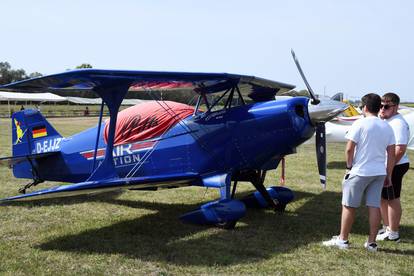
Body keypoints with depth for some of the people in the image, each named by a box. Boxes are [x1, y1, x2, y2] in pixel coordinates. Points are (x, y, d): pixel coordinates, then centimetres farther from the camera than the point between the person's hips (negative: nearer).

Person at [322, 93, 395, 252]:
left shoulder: (360, 124, -10)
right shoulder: (387, 127, 7)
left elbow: (349, 149, -13)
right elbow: (391, 154, 7)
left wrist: (349, 166, 0)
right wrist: (388, 175, 13)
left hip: (360, 171, -5)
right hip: (379, 172, 5)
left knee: (349, 205, 5)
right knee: (374, 206, 8)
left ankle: (343, 239, 12)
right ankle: (371, 242, 11)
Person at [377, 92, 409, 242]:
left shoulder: (398, 123, -19)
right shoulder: (385, 121, 13)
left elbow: (400, 149, -25)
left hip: (394, 166, -10)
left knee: (392, 199, -1)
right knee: (383, 197, 17)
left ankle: (393, 233, 8)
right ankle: (386, 227, 30)